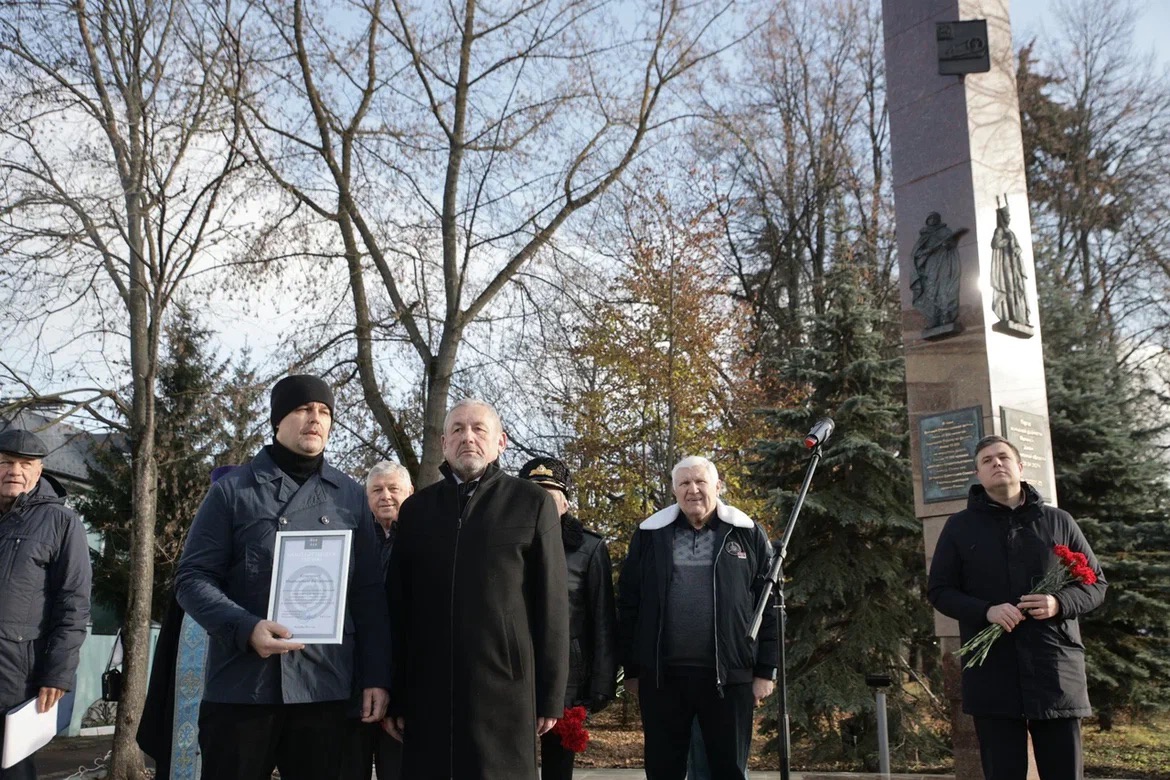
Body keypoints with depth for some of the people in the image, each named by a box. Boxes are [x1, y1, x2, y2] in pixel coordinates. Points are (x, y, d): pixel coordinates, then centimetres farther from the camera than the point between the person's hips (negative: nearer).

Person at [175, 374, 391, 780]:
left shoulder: (351, 496, 10)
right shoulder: (232, 490, 3)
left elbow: (369, 593, 9)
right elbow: (192, 578, 0)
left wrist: (375, 677, 2)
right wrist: (245, 628, -17)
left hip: (325, 688, 2)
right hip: (241, 687, -2)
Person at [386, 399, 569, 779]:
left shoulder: (532, 502, 3)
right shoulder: (416, 508, 11)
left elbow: (551, 602, 0)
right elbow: (398, 603, 10)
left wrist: (551, 694, -3)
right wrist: (393, 695, 6)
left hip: (504, 687, -2)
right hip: (427, 692, 3)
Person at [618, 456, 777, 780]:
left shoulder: (747, 534, 4)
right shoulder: (650, 535, 6)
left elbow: (769, 605, 3)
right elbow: (628, 604, 7)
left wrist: (766, 669, -1)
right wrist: (631, 668, 4)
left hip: (729, 674, -1)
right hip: (662, 675, 1)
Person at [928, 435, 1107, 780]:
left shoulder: (1059, 522, 10)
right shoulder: (960, 526, 7)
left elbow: (1095, 583, 12)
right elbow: (939, 590, 5)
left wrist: (1059, 603, -11)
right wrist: (986, 611, -13)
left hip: (1057, 674, 1)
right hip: (992, 678, -1)